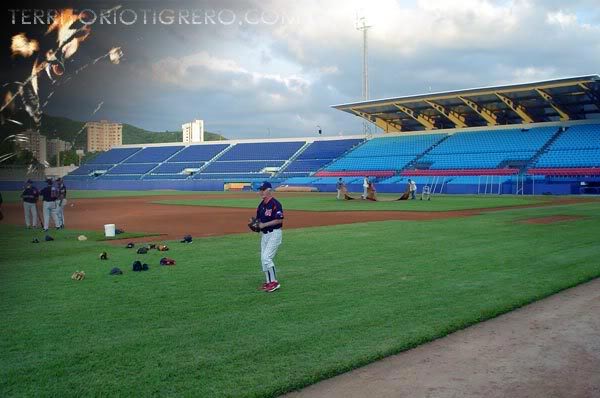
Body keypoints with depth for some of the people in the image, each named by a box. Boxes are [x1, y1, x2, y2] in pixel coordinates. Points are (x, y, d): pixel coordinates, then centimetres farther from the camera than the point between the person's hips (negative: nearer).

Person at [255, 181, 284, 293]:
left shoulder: (275, 204, -15)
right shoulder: (261, 205, 11)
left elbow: (279, 220, -21)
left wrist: (264, 224, -21)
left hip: (274, 234, -9)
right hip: (264, 234, 9)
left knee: (266, 257, -15)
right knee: (263, 258, 11)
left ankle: (274, 282, -6)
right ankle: (268, 281, 21)